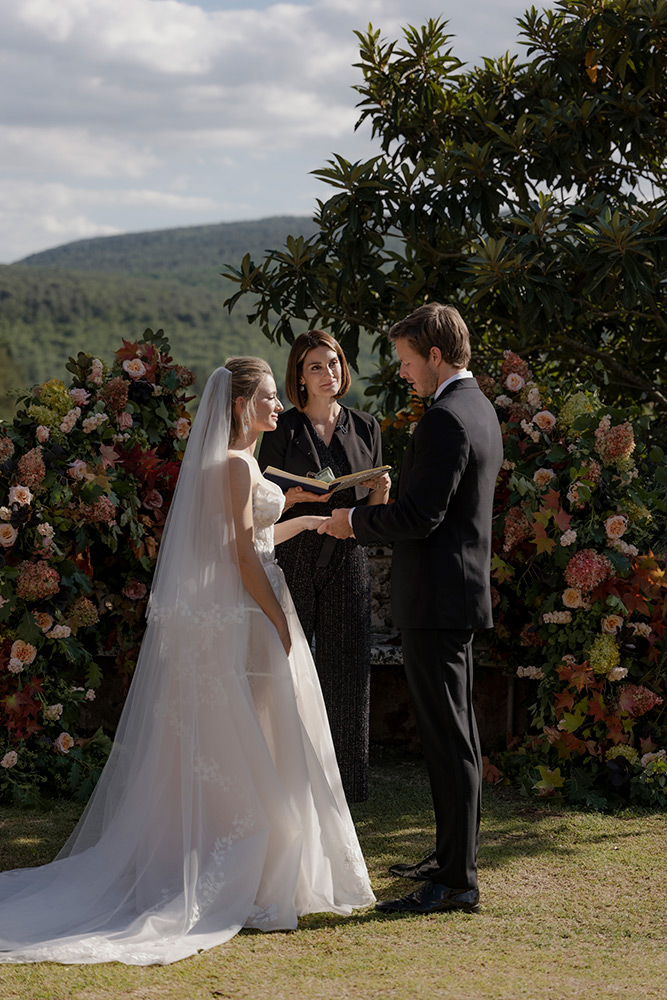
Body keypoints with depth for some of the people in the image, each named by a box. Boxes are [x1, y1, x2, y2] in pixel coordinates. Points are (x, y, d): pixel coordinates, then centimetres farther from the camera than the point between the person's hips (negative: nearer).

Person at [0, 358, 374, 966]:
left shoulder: (233, 462, 16)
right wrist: (281, 629, -16)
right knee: (249, 750, -4)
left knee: (206, 752, 12)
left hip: (217, 618, 9)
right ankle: (245, 885, 1)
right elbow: (244, 558, -18)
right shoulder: (237, 464, -14)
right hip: (243, 619, -9)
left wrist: (305, 521, 26)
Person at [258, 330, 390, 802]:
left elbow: (373, 510, 14)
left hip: (347, 564, 3)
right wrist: (297, 496, -16)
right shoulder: (283, 429, 1)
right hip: (292, 562, -3)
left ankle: (340, 792, 11)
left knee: (347, 671, 2)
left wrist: (380, 493, -8)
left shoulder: (365, 427, 11)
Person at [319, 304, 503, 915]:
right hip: (463, 591, 11)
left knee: (448, 740, -7)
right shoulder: (480, 408, 14)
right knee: (457, 734, 17)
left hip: (436, 600, -11)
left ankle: (457, 882, -2)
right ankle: (454, 856, 28)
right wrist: (366, 522, 15)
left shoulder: (445, 420, -18)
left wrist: (356, 519, -7)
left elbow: (421, 515, -23)